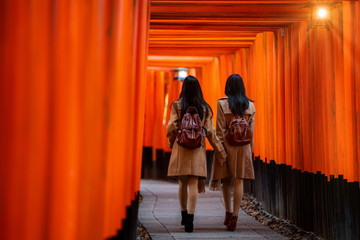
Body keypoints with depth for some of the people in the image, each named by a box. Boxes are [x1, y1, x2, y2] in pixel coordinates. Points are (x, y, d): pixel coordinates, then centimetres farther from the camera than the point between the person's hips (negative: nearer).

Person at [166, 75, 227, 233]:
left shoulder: (177, 105, -2)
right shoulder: (204, 108, 3)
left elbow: (171, 127, -6)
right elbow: (210, 132, 3)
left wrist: (171, 142, 13)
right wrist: (220, 151, 9)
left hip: (181, 148, 0)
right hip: (198, 149, 0)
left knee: (182, 183, 14)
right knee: (193, 183, -4)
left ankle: (184, 215, 25)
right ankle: (190, 219, -14)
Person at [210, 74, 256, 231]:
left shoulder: (223, 103, -7)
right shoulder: (250, 105, 2)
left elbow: (220, 129, -9)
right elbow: (251, 131, 5)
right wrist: (250, 150, 12)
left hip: (227, 145, -1)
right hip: (243, 146, 2)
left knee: (226, 180, 13)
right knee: (239, 180, 0)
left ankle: (228, 213, 22)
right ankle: (234, 217, -6)